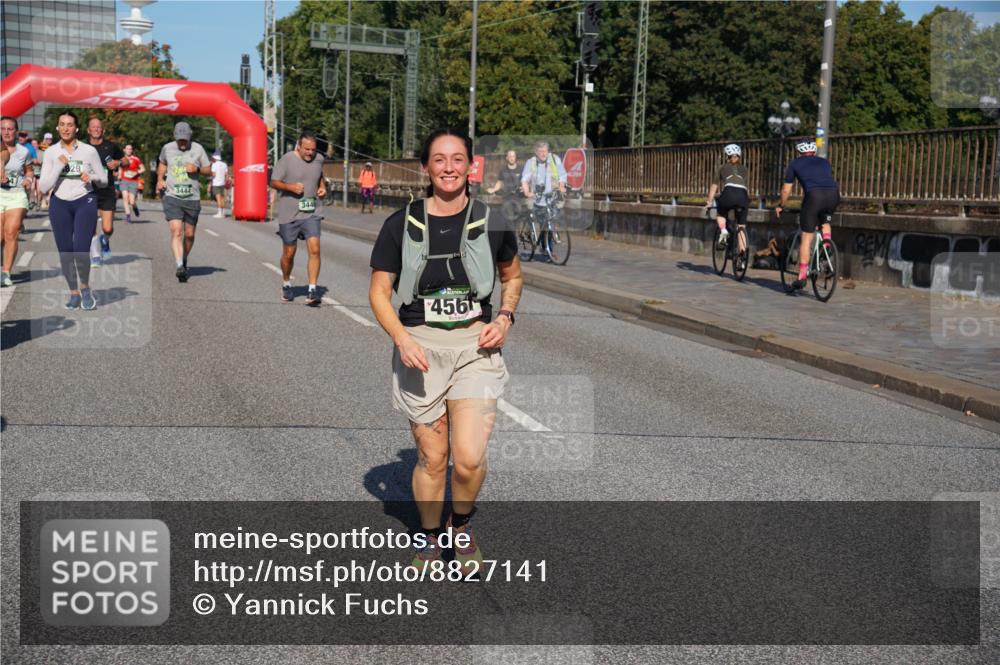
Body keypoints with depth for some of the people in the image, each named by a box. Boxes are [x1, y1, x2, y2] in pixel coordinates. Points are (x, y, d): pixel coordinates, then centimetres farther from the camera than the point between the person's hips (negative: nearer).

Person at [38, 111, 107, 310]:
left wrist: (92, 178, -14)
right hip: (59, 204, 2)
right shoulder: (51, 152, 1)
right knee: (65, 252, 4)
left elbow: (103, 179, 8)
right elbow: (44, 187, -4)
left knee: (80, 250, -14)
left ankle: (85, 288, 11)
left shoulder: (89, 150, -1)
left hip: (85, 202, -2)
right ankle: (74, 293, 20)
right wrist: (59, 165, -14)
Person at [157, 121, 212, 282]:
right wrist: (160, 179, 8)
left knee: (189, 234, 8)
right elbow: (162, 164, 25)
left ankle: (184, 260, 33)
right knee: (176, 231, -17)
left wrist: (197, 168, -13)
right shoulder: (167, 148, 5)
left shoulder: (198, 149, 2)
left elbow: (208, 170, 8)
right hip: (172, 197, -1)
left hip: (192, 198, 1)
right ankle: (179, 266, -25)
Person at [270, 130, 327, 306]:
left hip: (311, 213, 2)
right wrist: (291, 187, -20)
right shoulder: (287, 159, -8)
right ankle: (286, 285, 34)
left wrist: (323, 186, 6)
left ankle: (313, 290, -12)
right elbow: (274, 182, -4)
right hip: (289, 214, -2)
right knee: (289, 253, 9)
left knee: (314, 249, -14)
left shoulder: (319, 159, 5)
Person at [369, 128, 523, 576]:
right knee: (432, 457, 7)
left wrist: (504, 318, -1)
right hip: (420, 346, 0)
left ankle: (463, 525, 23)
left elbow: (513, 276, 18)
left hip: (476, 345, 0)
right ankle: (428, 539, 32)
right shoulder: (402, 225, -2)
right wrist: (402, 339, -14)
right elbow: (379, 291, 2)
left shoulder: (491, 222, 1)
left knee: (469, 459, -9)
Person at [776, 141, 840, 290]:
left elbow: (786, 189, 26)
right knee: (824, 220, 35)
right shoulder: (824, 162, 31)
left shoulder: (795, 163, 23)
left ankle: (802, 277, 2)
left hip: (814, 195, -3)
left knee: (806, 237, 4)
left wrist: (781, 206, 42)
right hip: (834, 194, 3)